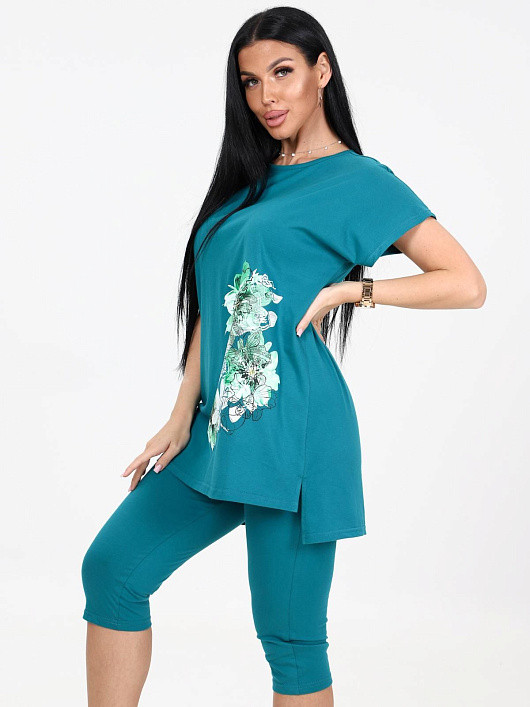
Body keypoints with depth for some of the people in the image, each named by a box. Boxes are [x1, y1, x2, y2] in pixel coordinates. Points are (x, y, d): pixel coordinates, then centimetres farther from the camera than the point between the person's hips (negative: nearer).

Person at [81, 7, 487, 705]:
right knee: (112, 568, 8)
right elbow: (212, 306, 15)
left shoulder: (360, 181, -2)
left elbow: (467, 283, -7)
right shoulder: (248, 181, 17)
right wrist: (182, 419, 8)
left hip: (290, 431, -7)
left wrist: (348, 288, -9)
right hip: (220, 428, 8)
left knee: (289, 636, 1)